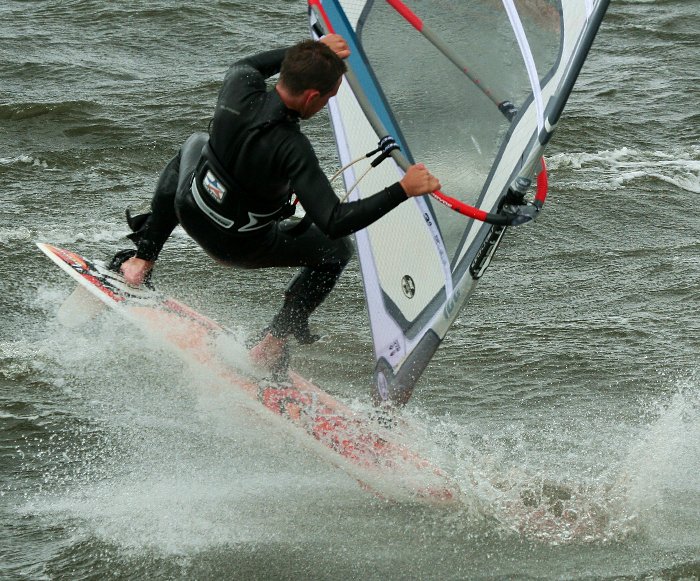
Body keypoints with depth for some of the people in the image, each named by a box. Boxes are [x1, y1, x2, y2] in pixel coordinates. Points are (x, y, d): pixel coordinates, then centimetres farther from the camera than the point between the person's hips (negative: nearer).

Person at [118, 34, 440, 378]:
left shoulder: (240, 92, -23)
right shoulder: (292, 149, -37)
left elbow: (245, 67, 6)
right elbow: (333, 223, -38)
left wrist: (315, 51, 6)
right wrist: (403, 189, -36)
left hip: (189, 210, 4)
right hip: (240, 248, -4)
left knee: (195, 146, 38)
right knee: (337, 250, 18)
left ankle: (140, 263, 34)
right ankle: (272, 346, 14)